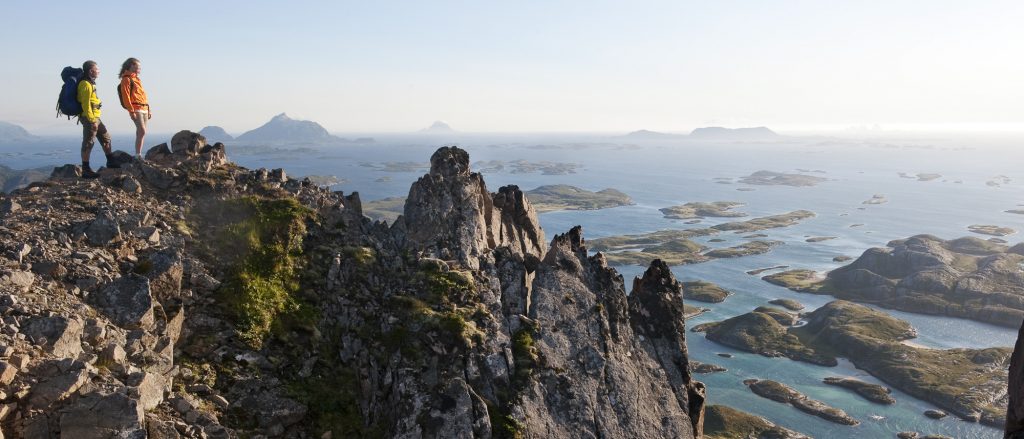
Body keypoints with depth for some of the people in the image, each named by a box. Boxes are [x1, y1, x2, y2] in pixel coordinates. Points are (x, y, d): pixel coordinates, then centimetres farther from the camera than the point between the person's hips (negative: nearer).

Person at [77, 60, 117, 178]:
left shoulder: (90, 83, 15)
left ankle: (110, 161, 32)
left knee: (106, 137, 19)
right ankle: (86, 170, -4)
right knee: (88, 143, -7)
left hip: (95, 117, 10)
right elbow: (85, 104, -22)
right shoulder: (86, 84, -16)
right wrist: (92, 120, -23)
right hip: (89, 117, -10)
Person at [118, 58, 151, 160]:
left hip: (144, 109, 9)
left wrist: (149, 109, 21)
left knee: (140, 133, 8)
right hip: (136, 109, -9)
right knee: (142, 132, -18)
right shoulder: (126, 79, -4)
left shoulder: (136, 78, 22)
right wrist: (131, 111, -19)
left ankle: (138, 155, 12)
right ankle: (138, 155, -17)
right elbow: (126, 96, -12)